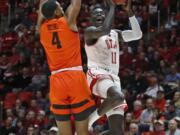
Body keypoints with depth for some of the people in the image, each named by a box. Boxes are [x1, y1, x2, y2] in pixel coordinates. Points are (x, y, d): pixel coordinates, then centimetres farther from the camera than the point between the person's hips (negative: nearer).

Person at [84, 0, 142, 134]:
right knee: (118, 97, -41)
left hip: (113, 78, 7)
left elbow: (137, 34, 11)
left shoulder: (115, 33, 23)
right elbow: (105, 30, -22)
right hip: (97, 75, -7)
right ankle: (88, 121, -19)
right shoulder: (90, 31, 0)